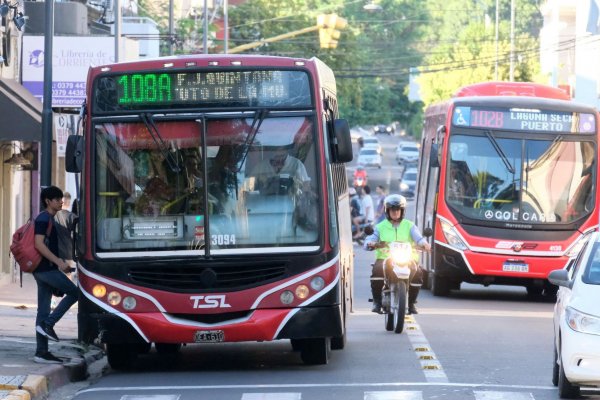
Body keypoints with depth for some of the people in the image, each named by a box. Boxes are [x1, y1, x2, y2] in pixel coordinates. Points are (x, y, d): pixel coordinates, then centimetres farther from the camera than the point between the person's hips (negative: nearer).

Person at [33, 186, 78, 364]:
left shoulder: (48, 219, 20)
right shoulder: (43, 219, -11)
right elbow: (39, 244, -21)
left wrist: (58, 260, 19)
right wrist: (58, 262, -23)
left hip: (45, 269, 10)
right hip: (45, 268, -10)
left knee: (43, 309, 6)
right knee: (73, 292, -8)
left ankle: (41, 352, 5)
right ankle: (47, 324, -8)